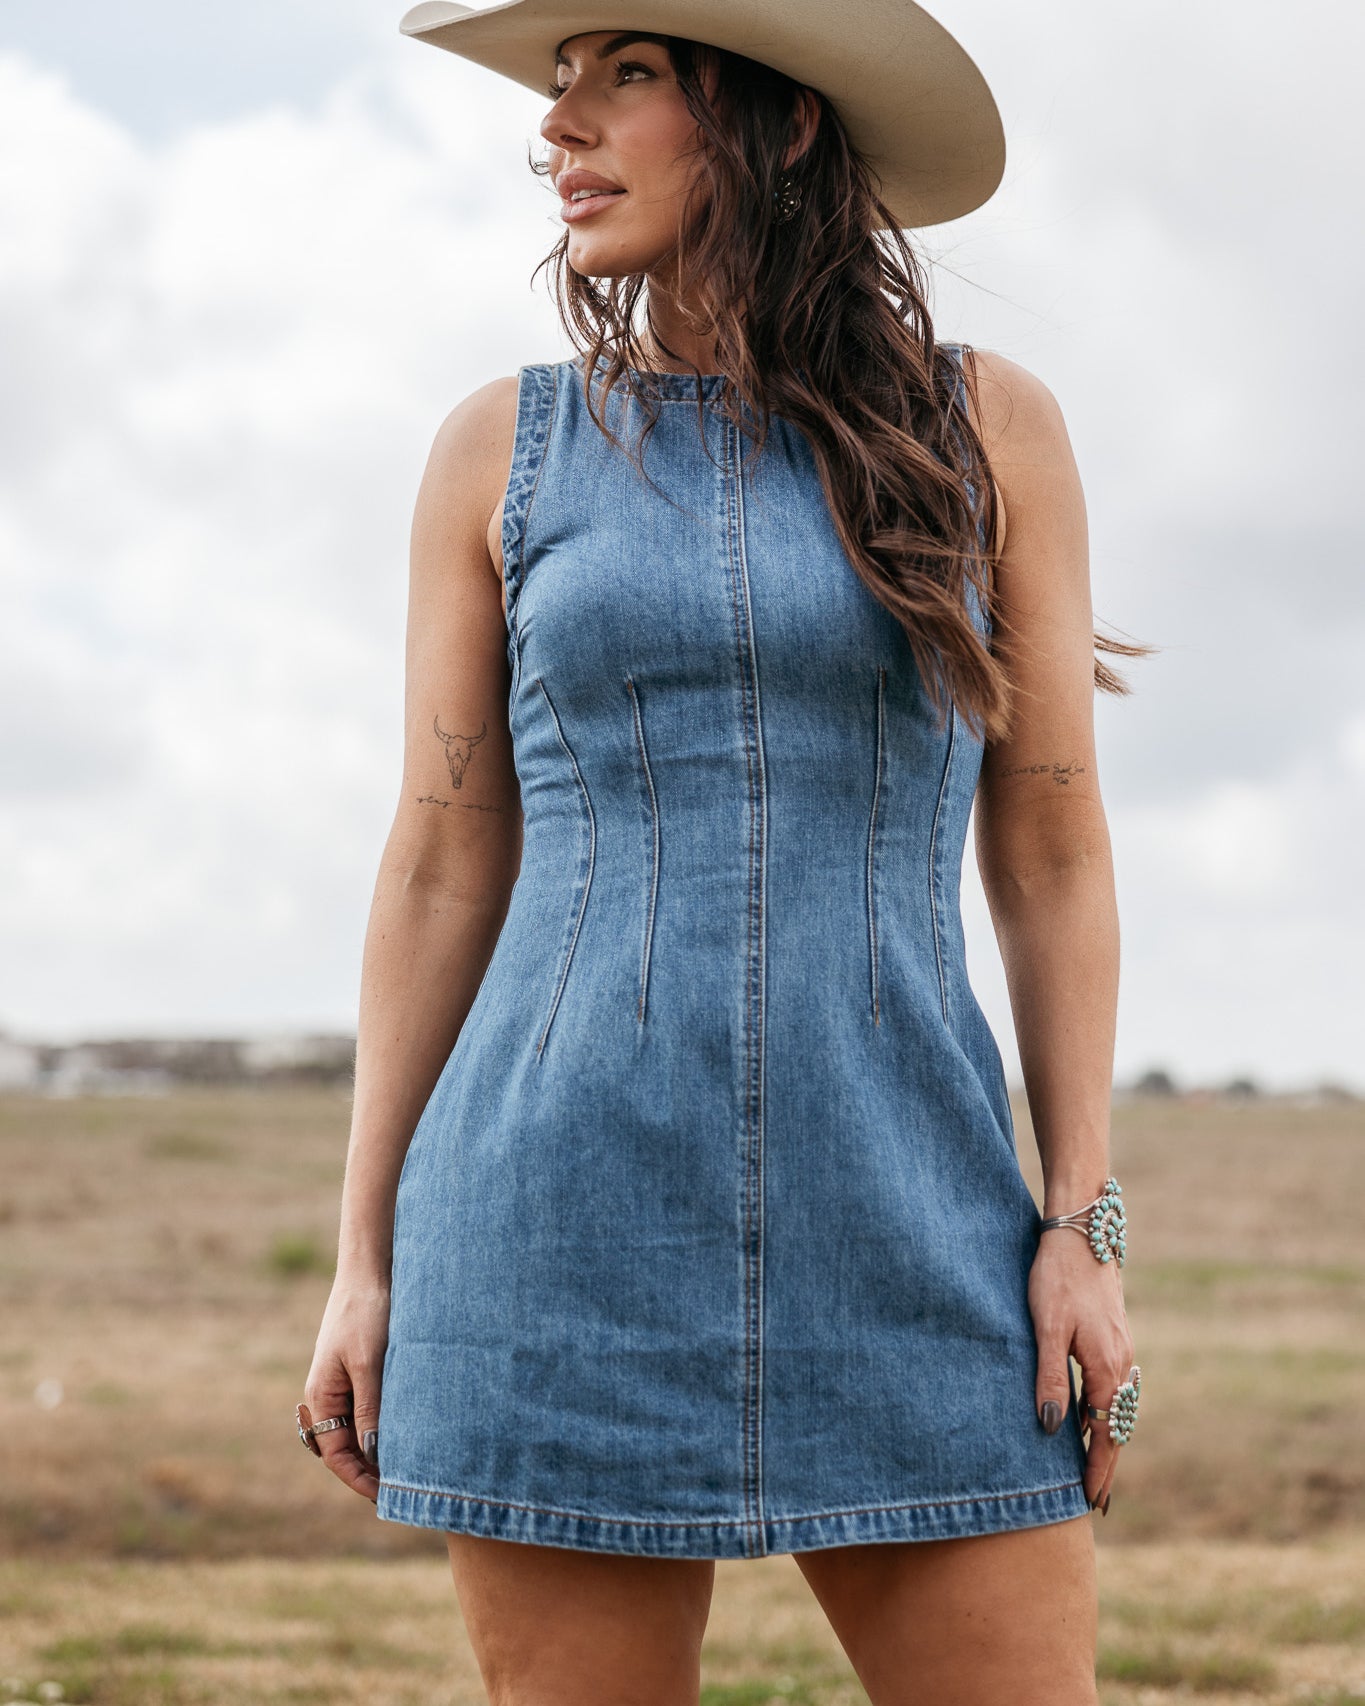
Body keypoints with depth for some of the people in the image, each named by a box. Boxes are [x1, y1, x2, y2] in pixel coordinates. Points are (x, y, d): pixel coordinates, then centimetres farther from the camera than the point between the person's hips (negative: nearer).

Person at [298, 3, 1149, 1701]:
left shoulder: (987, 427, 6)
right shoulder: (501, 450, 7)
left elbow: (1053, 852, 6)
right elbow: (439, 870, 8)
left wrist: (1082, 1226, -2)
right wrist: (363, 1257, 4)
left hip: (899, 1241, 0)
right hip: (567, 1232, 0)